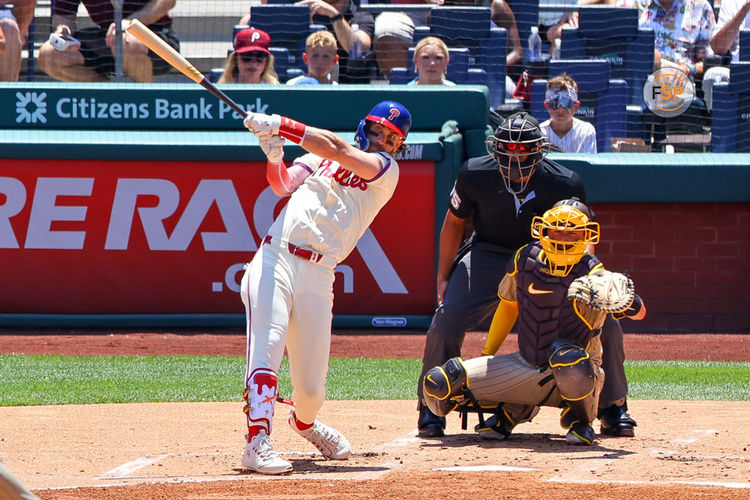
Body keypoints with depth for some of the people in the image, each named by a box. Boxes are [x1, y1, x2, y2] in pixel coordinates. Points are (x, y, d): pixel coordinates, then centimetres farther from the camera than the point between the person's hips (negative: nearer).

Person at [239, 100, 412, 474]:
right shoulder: (320, 158, 18)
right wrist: (274, 154, -15)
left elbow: (337, 149, -5)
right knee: (266, 350, -22)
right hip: (274, 261, 0)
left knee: (311, 385, 2)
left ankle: (304, 421, 36)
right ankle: (257, 442, -26)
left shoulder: (387, 170, 8)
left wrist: (280, 125, -11)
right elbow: (283, 186, 6)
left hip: (318, 278, 0)